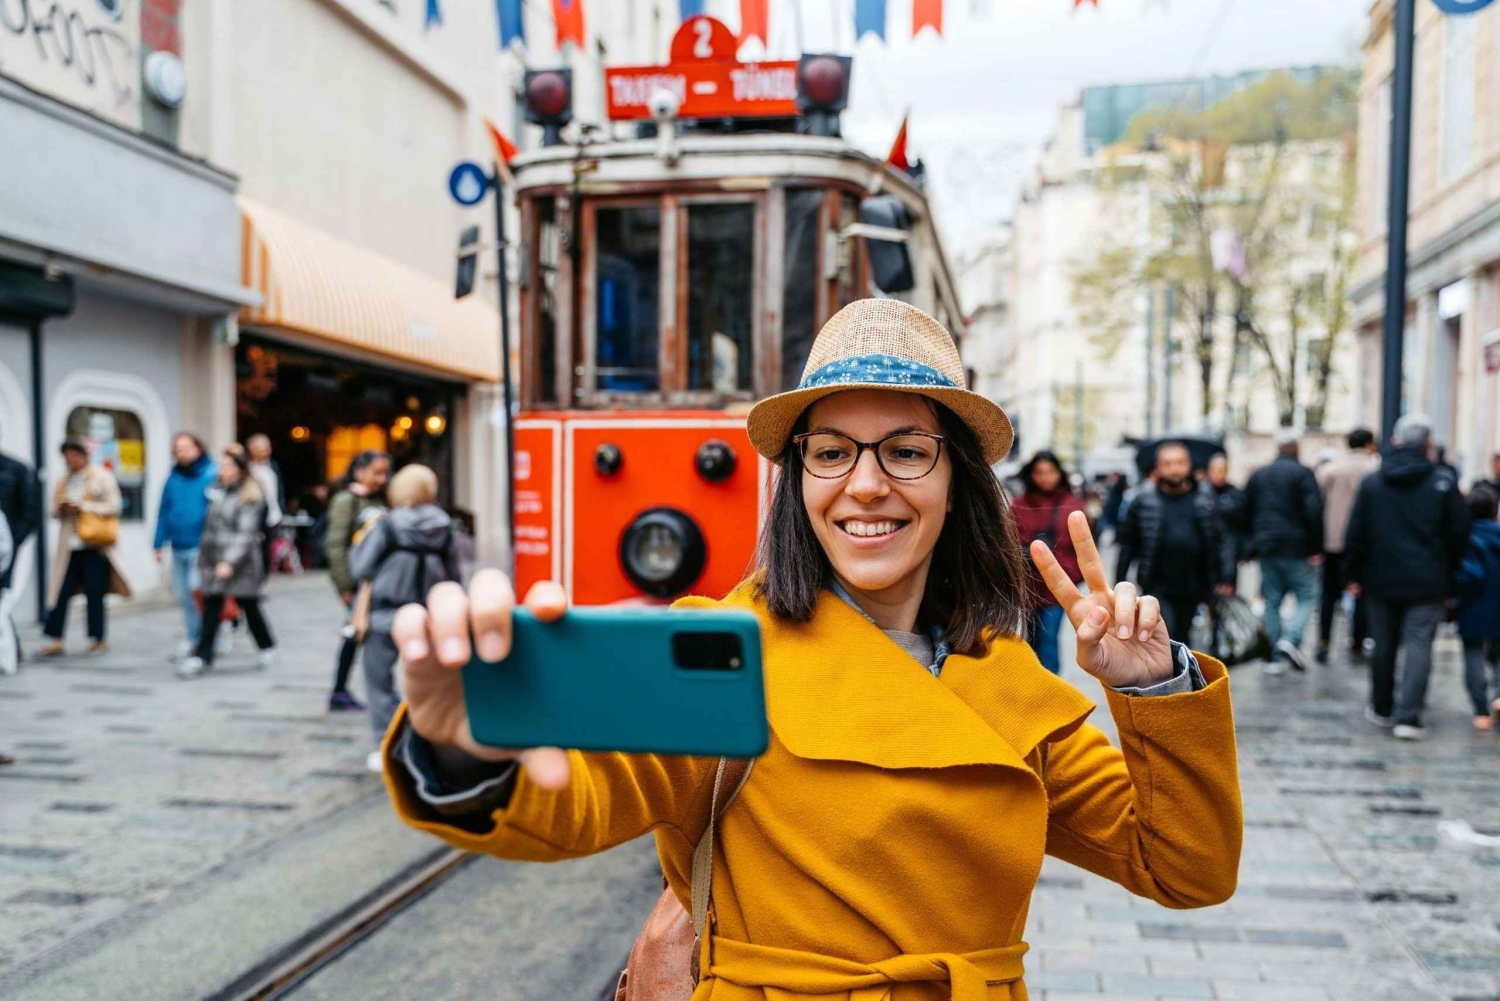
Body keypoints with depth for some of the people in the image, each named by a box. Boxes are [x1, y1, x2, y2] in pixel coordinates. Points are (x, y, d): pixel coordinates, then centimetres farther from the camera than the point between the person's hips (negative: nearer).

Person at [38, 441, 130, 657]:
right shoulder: (63, 481, 15)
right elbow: (54, 511, 18)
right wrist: (62, 508, -4)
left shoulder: (102, 477, 0)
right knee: (61, 592, 1)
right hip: (69, 547, 5)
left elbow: (113, 507, -6)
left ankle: (99, 640, 11)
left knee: (95, 594, 1)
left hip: (94, 545, -4)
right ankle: (56, 641, 5)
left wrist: (85, 506, -15)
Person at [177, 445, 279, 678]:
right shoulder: (218, 490, 11)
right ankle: (202, 657, -1)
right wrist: (205, 554, 17)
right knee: (211, 607, -1)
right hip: (213, 559, 5)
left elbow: (246, 534, -17)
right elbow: (211, 526, 19)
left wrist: (230, 561, -25)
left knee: (248, 605, 8)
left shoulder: (250, 496, -9)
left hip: (240, 562, -5)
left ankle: (267, 647, 28)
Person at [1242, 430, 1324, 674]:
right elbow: (1314, 512, -13)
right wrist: (1316, 548, -8)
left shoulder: (1258, 475, 11)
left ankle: (1275, 657, 8)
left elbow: (1247, 514, 14)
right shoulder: (1303, 474, -5)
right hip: (1295, 548, -5)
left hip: (1265, 547, 5)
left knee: (1272, 602, 9)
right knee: (1307, 595, 5)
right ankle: (1291, 639, -17)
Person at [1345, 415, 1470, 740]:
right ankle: (1408, 716, -9)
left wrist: (1354, 574, 9)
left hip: (1381, 581, 2)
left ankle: (1382, 709, 25)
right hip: (1427, 583, -2)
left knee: (1384, 645, 13)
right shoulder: (1444, 484, -5)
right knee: (1419, 645, -1)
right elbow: (1459, 535, -1)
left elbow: (1356, 535, 0)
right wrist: (1448, 573, 13)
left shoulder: (1371, 483, -1)